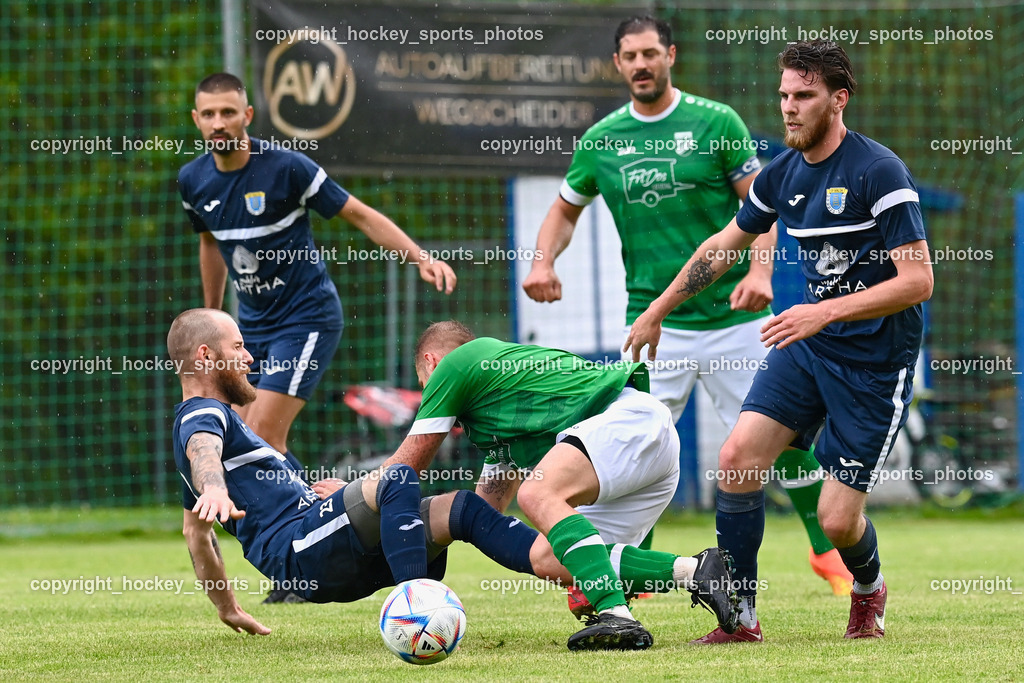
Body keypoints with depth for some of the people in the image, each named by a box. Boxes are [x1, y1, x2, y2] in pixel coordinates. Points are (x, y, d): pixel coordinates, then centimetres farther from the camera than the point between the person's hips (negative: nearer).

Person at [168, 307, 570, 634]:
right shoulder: (201, 416, -1)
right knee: (398, 480, -33)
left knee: (458, 508, -1)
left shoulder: (214, 416, 33)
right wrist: (214, 489, -50)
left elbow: (196, 530, 41)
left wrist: (227, 608, 44)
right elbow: (204, 452, -27)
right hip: (300, 551, -10)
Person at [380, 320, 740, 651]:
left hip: (632, 417, -9)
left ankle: (616, 616, -41)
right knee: (554, 561, -1)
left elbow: (406, 466, 13)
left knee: (538, 494, -28)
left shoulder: (451, 365, 7)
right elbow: (483, 512, 40)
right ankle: (694, 570, -11)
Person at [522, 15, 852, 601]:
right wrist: (544, 260, -1)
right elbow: (567, 208, 18)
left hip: (734, 312, -1)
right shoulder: (602, 141, 4)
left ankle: (828, 549, 21)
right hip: (655, 318, 1)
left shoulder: (716, 123, -2)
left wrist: (761, 270, -17)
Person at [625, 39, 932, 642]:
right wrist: (656, 312, 24)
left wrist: (825, 311, -29)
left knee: (838, 519, -6)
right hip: (810, 343, 6)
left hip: (877, 360, -6)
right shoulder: (783, 173, 4)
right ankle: (740, 616, 4)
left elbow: (917, 280, -22)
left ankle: (870, 591, 30)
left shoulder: (879, 171, -18)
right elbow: (726, 244, 21)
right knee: (738, 457, -9)